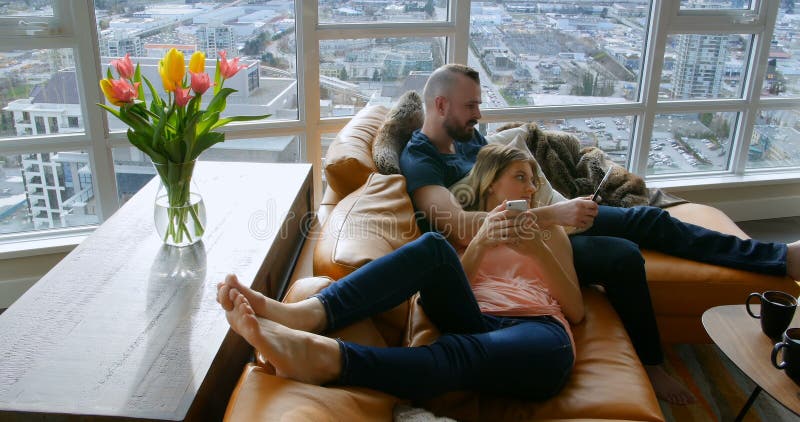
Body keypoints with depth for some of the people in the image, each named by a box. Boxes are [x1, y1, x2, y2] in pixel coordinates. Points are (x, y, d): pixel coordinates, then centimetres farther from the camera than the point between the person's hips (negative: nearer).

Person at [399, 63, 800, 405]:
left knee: (647, 218, -1)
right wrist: (551, 215, -36)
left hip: (542, 215, 9)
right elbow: (460, 227, -35)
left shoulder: (467, 134, 8)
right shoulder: (418, 160, -20)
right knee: (623, 256, -23)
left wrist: (559, 208, -1)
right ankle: (650, 364, 0)